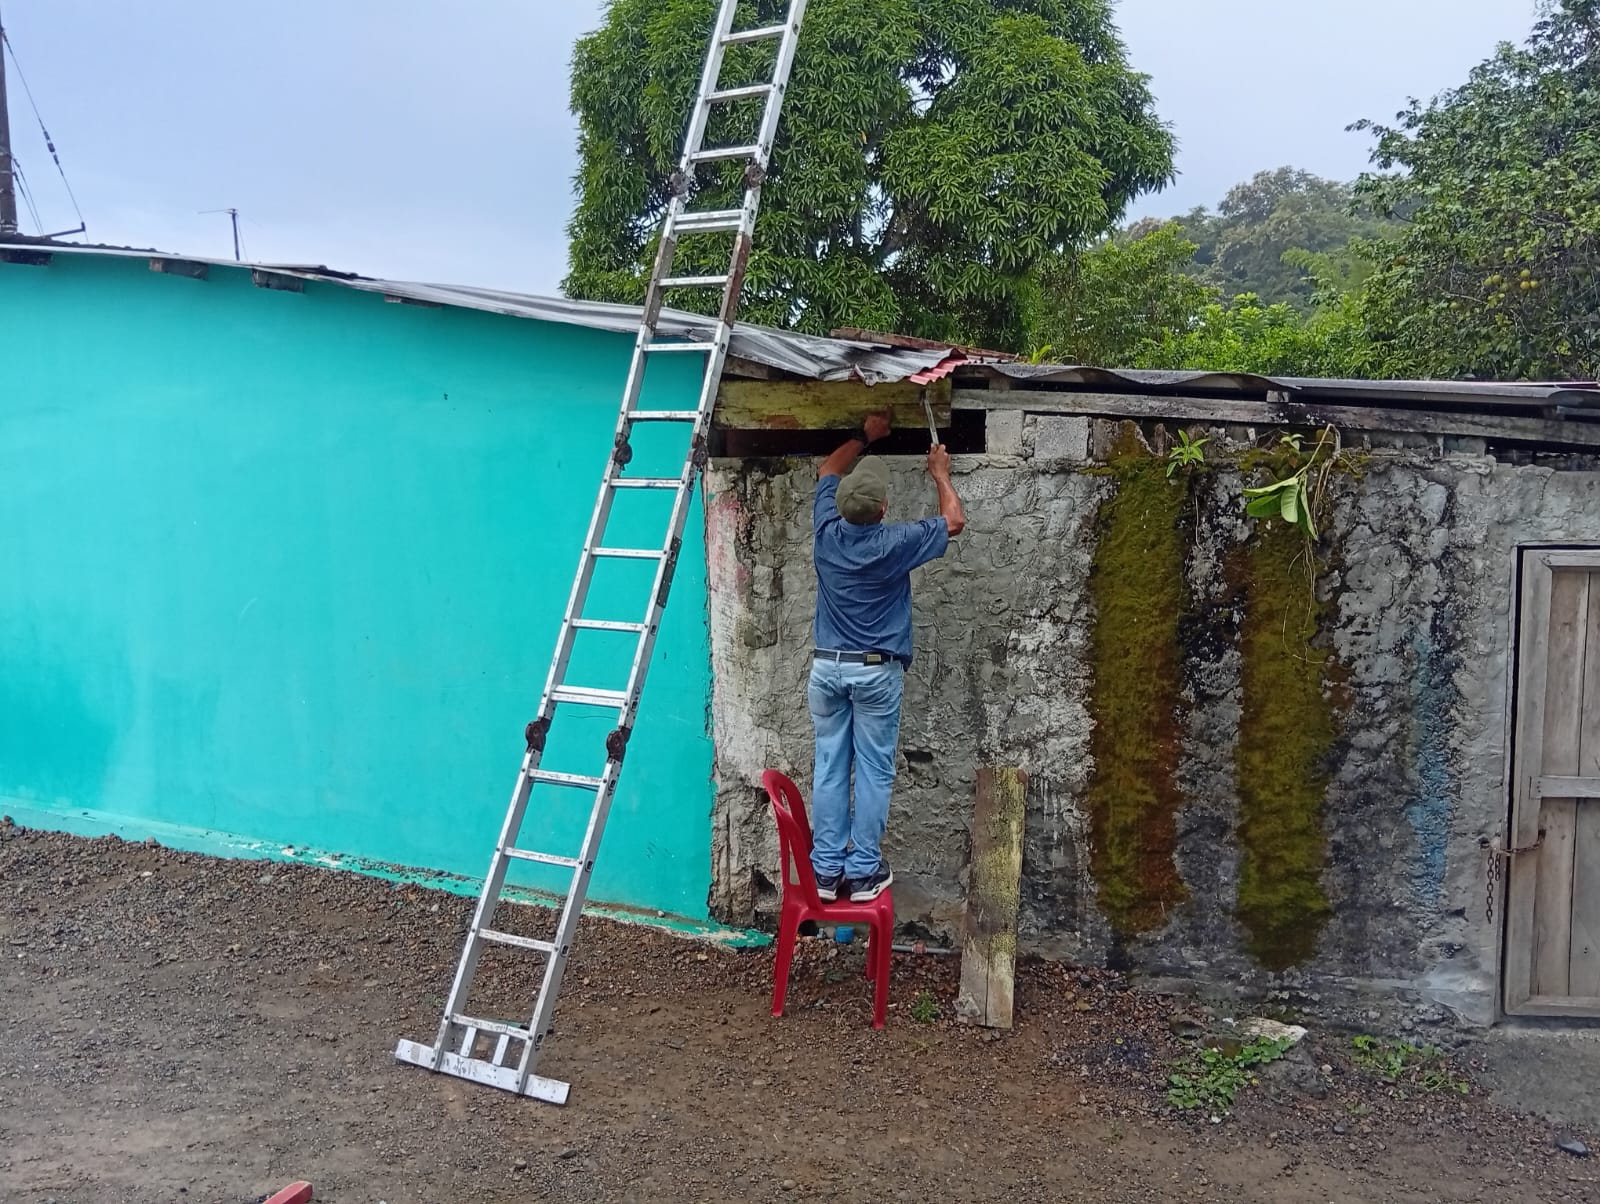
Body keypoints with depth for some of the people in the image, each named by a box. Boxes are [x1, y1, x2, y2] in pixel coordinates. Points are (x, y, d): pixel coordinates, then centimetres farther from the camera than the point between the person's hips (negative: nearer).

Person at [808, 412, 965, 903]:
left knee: (829, 769, 7)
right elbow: (954, 521, 3)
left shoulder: (826, 530, -5)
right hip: (876, 672, -3)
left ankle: (826, 870, 9)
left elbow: (828, 472, 16)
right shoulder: (895, 543, -15)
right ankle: (863, 872, 7)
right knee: (873, 773, 4)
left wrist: (864, 436, 23)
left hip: (827, 667, 4)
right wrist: (940, 474, 17)